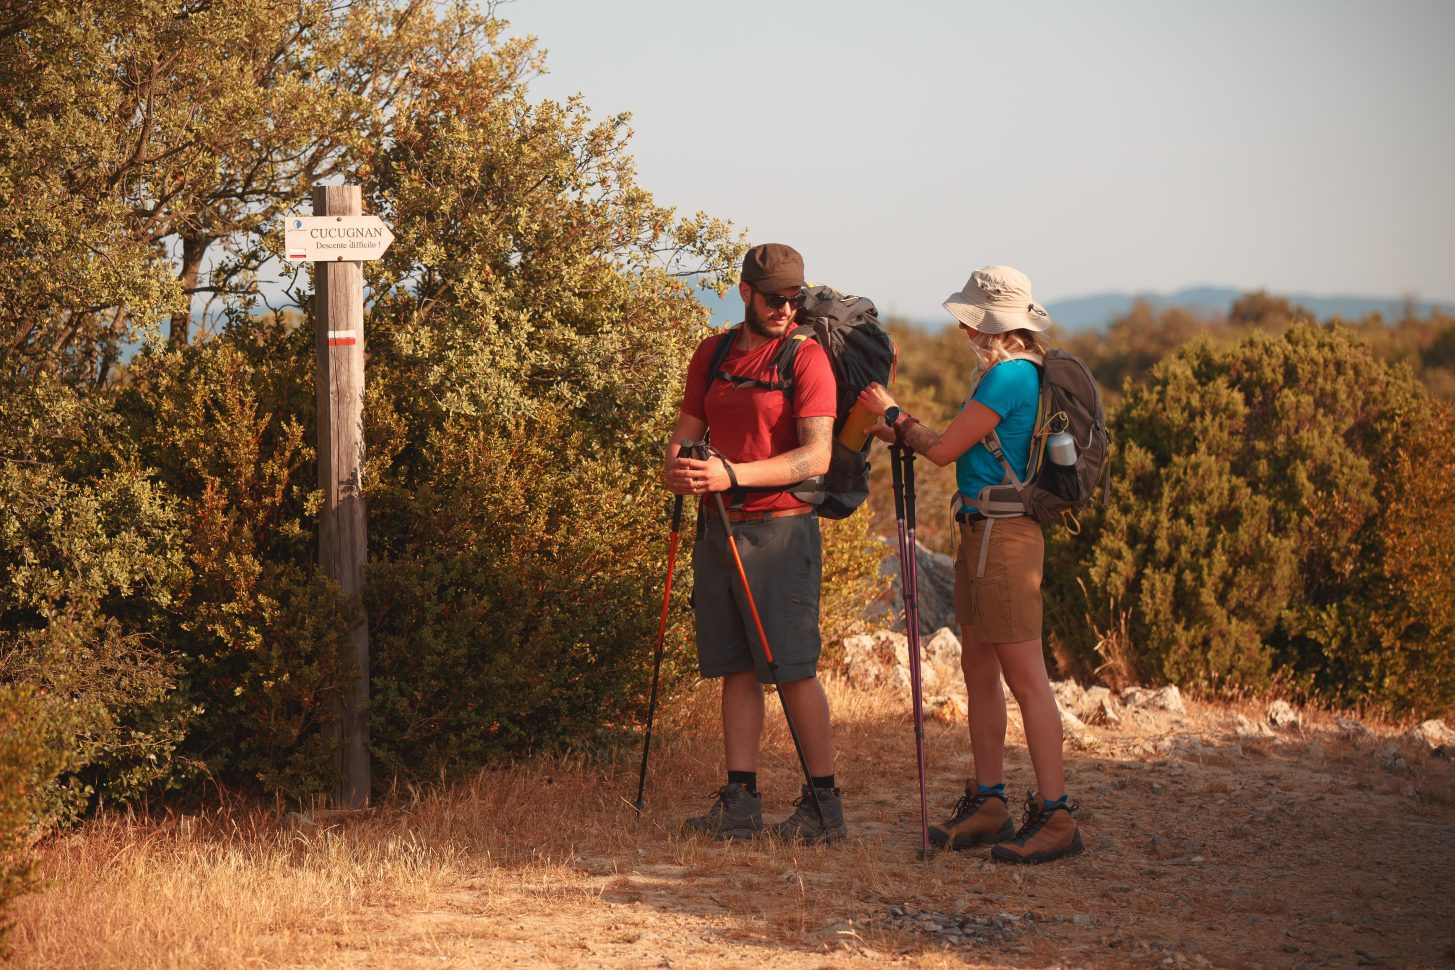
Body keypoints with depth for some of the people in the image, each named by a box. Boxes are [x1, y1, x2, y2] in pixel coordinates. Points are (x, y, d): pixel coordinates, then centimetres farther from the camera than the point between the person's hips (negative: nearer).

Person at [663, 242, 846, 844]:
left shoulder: (806, 357, -7)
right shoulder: (712, 354, 12)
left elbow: (816, 456, -16)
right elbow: (687, 430, 14)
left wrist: (732, 474, -25)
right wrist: (677, 465, -10)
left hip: (780, 529, -6)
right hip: (718, 526, 6)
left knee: (793, 669, -6)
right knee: (737, 670, 7)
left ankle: (824, 805, 0)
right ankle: (740, 803, 10)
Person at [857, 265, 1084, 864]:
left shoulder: (1011, 375, -16)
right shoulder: (1004, 373, 15)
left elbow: (943, 450, -12)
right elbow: (959, 448, 20)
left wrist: (892, 415, 3)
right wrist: (901, 431, 13)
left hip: (1004, 537, -10)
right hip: (981, 531, 10)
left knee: (1025, 677, -9)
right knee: (978, 668, 13)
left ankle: (1055, 815, -8)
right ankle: (988, 804, 20)